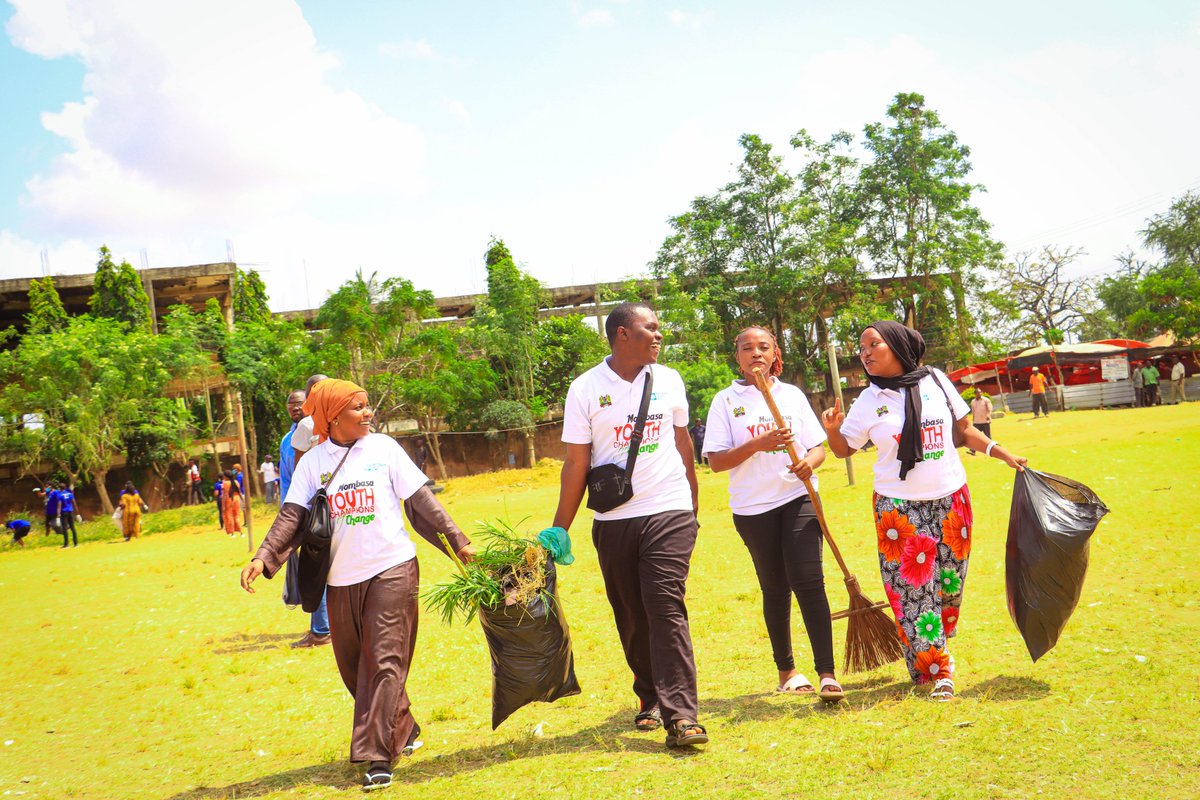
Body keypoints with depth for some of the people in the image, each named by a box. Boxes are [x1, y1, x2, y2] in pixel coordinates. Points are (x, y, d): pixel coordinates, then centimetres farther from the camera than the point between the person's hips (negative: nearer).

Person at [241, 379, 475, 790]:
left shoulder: (384, 448, -1)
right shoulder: (313, 462, 3)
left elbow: (421, 501, 2)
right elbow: (292, 515, -3)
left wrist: (457, 541, 1)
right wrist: (263, 557, -17)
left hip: (391, 569, -3)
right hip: (342, 579, 3)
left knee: (384, 661, -6)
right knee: (355, 666, 12)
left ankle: (378, 756, -2)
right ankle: (403, 729, 32)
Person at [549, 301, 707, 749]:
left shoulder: (669, 381, 6)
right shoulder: (585, 389, -2)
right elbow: (576, 463, -1)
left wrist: (692, 507, 18)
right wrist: (559, 529, -3)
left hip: (669, 514, 0)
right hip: (613, 521, 0)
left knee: (667, 610, -10)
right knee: (631, 618, 10)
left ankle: (680, 715, -9)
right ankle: (650, 700, 29)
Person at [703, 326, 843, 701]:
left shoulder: (792, 395, 10)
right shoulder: (725, 401, 3)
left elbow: (818, 447, 10)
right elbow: (716, 460, -4)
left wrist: (810, 461, -13)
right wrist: (757, 444, -18)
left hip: (798, 498, 0)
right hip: (752, 506, 0)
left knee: (808, 582, -12)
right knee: (775, 589, 10)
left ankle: (827, 673, -8)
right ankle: (786, 671, 25)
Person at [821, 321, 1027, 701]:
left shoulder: (936, 381, 1)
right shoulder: (869, 400, -2)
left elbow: (964, 429, 11)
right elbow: (845, 449, 3)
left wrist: (1003, 454, 5)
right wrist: (832, 430, -17)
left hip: (950, 499, 2)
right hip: (899, 509, -1)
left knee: (949, 584, 8)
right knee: (913, 589, -3)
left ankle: (938, 647, 32)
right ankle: (938, 672, 7)